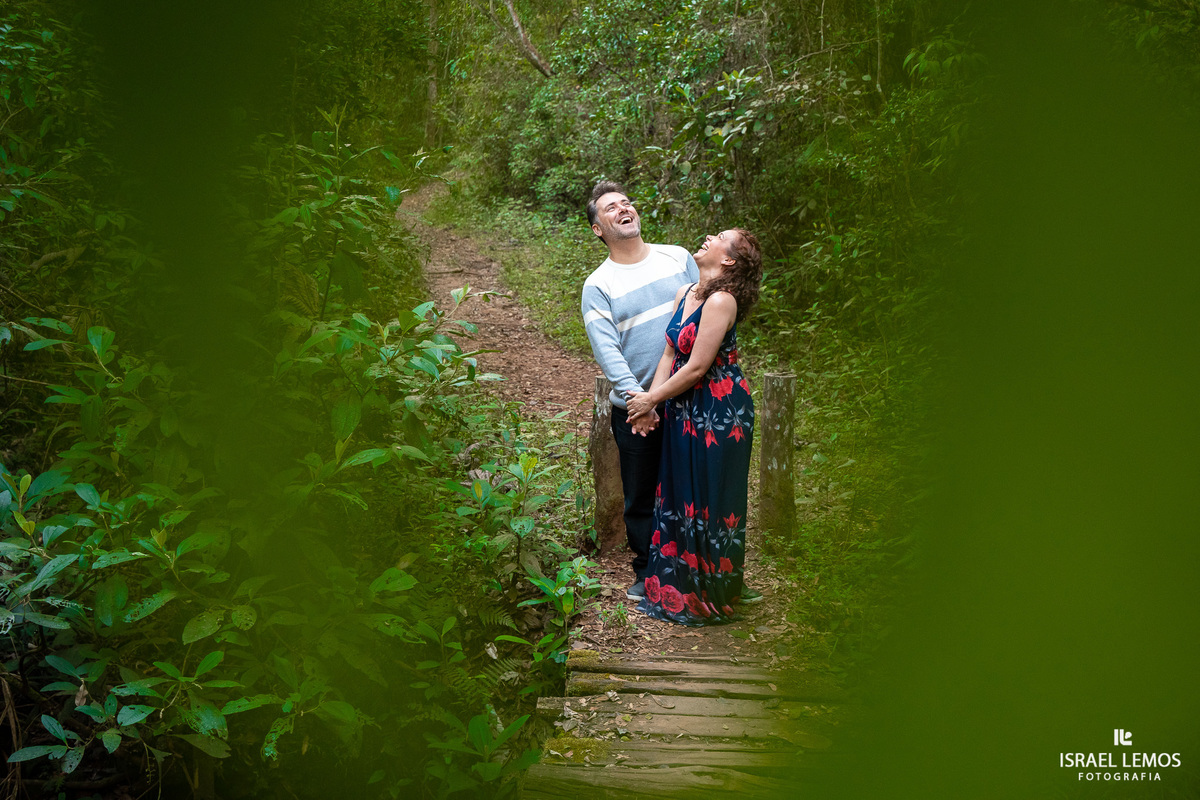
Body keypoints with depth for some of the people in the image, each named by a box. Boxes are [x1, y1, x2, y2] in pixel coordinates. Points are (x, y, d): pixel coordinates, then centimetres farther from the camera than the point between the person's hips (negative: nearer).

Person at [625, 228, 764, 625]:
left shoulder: (721, 300, -20)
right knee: (682, 496, 17)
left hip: (719, 414, -8)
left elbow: (697, 368, -20)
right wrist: (651, 399, -6)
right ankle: (680, 584, 33)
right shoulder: (685, 294, 6)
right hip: (686, 412, 8)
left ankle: (712, 595, 22)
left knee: (711, 500, 5)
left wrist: (652, 399, -10)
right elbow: (670, 353, 7)